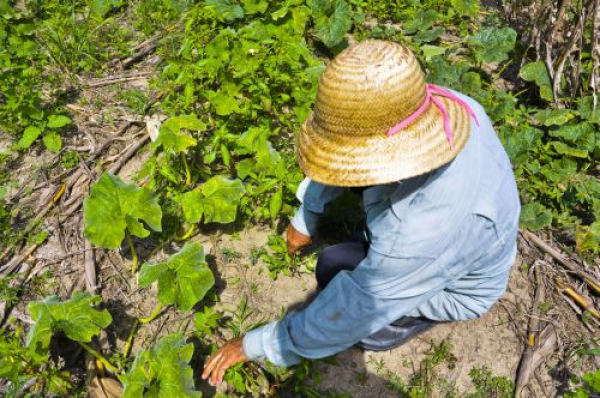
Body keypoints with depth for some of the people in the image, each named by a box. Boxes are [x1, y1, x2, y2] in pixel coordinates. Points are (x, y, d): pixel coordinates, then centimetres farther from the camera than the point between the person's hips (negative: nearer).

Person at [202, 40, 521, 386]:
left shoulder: (424, 228, -47)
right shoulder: (419, 107, -27)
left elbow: (346, 316, -34)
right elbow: (348, 150, -8)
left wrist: (256, 345, -20)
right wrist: (307, 216, 3)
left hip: (452, 281, -5)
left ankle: (424, 312, 8)